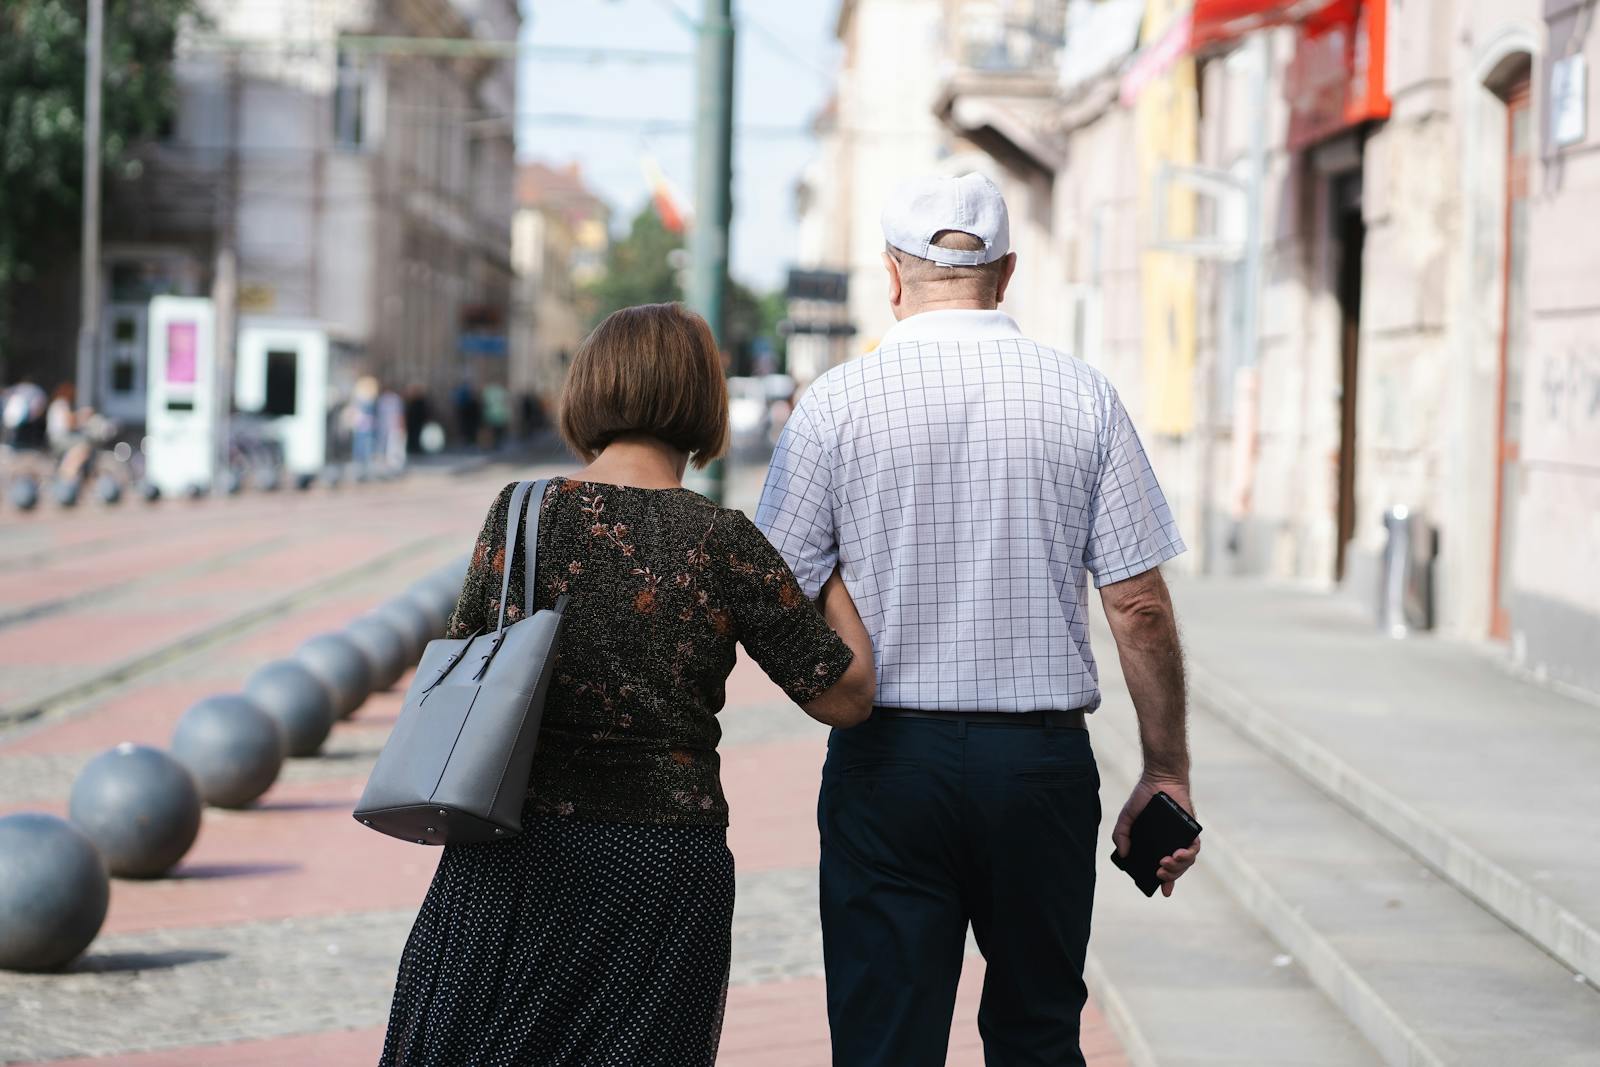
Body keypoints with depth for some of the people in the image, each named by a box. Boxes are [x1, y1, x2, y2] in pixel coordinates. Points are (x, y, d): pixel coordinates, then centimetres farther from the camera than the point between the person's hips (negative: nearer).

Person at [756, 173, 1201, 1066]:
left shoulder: (836, 402, -3)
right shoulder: (1084, 397, 0)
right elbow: (1140, 605, -2)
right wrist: (1167, 775, 6)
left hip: (888, 759, -1)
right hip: (1044, 758, 1)